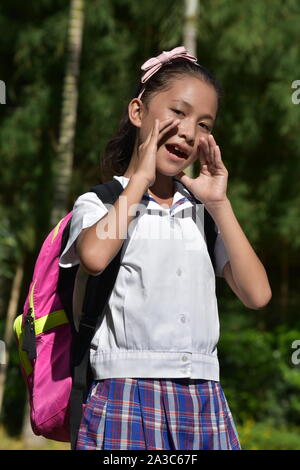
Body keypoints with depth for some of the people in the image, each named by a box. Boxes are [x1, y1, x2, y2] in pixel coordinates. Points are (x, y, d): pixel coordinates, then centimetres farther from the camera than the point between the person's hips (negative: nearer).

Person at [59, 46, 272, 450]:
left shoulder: (202, 213, 18)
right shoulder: (100, 203, 6)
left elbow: (257, 294, 6)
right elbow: (94, 257, -19)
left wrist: (219, 203, 6)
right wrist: (139, 179, -5)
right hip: (128, 387, -4)